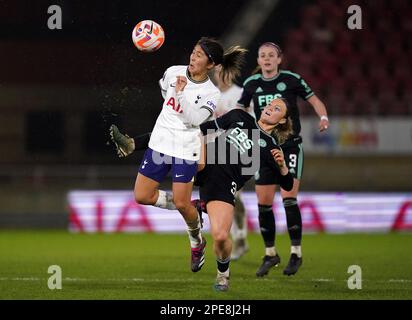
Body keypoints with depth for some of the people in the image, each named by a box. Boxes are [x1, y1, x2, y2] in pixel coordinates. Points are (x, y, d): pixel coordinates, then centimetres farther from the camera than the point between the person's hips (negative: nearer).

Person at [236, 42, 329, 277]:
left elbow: (314, 100, 3)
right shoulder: (251, 84, 3)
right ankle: (270, 254, 17)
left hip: (291, 146, -4)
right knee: (263, 203, 1)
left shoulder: (291, 79, -6)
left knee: (289, 199, -15)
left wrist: (324, 117, -16)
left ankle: (296, 253, -4)